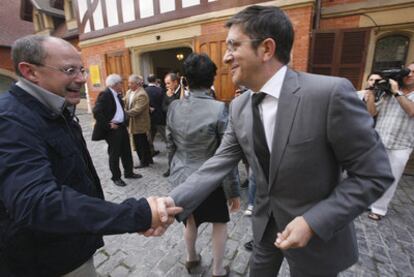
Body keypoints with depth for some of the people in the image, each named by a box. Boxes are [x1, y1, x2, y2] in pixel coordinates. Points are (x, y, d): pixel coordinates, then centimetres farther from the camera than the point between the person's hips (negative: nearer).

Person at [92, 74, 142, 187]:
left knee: (126, 151, 15)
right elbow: (96, 112, -23)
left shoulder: (117, 95, 10)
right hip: (112, 129, -8)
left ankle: (128, 172, 31)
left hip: (122, 127, 8)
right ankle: (116, 177, 19)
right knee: (114, 154, 4)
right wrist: (108, 125, -20)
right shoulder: (105, 94, -15)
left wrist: (125, 120, 10)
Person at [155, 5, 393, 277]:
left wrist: (313, 222, -24)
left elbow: (375, 173, -18)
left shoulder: (331, 93, -25)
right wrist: (176, 201, -22)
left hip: (319, 229, -4)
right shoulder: (238, 107, -7)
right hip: (265, 222, 5)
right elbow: (220, 163, -9)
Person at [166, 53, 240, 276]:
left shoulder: (173, 107, -7)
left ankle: (191, 259, 51)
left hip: (181, 178, 5)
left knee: (190, 220, 27)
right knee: (219, 223, 22)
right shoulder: (219, 109, -20)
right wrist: (233, 191, -6)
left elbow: (170, 146, 2)